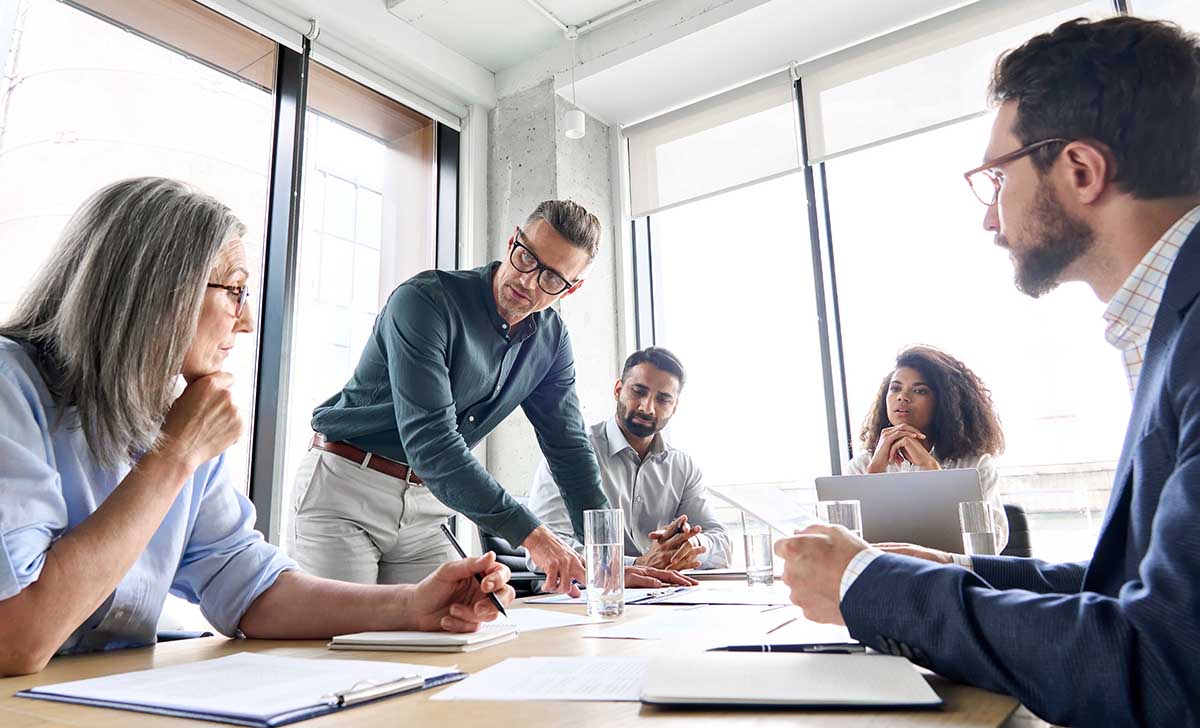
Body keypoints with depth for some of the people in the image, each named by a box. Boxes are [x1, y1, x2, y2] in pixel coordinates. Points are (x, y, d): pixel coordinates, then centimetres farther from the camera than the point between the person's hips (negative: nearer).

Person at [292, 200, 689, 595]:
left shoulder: (551, 339, -1)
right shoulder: (425, 300, -22)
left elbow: (569, 449, 2)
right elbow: (430, 440, -31)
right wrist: (533, 535, -35)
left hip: (424, 511, 6)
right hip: (344, 489, -5)